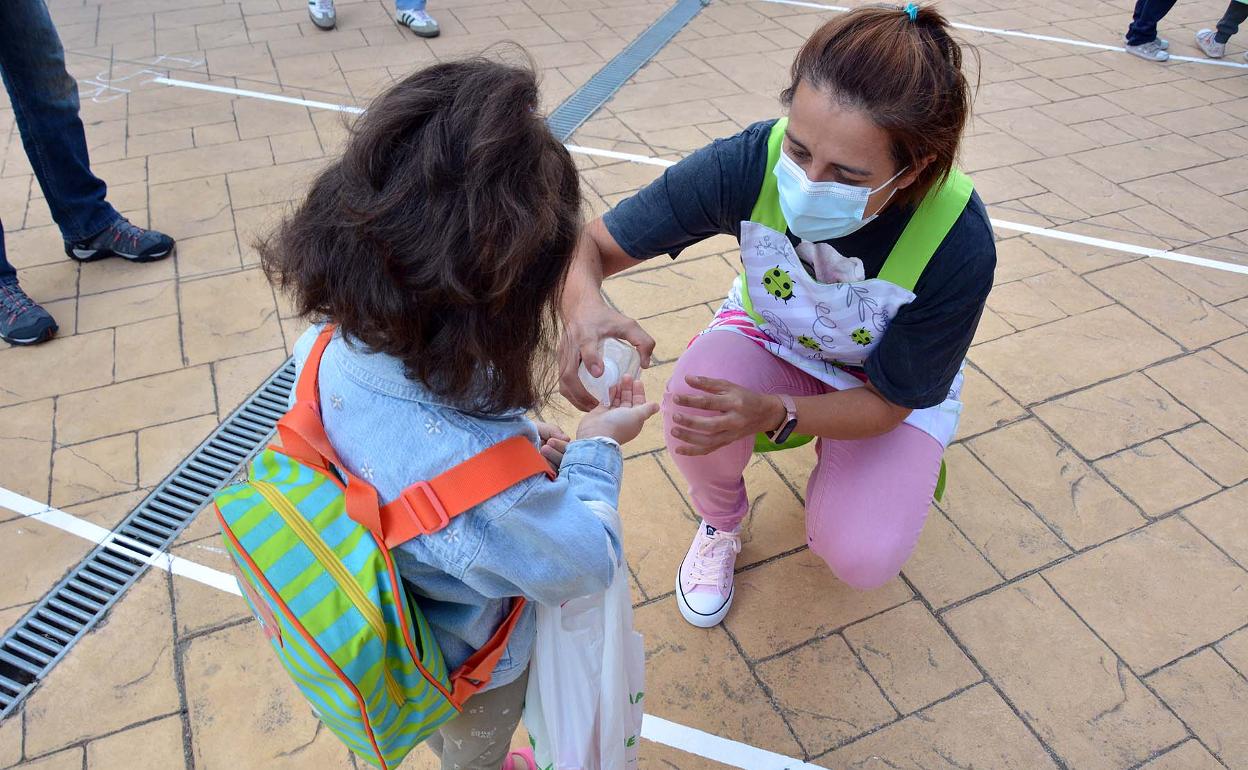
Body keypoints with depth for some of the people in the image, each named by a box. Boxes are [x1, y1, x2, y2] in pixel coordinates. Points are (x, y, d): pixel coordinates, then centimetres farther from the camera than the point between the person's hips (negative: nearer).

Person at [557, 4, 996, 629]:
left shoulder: (960, 244, -34)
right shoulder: (749, 163, -32)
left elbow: (888, 402, -23)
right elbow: (594, 243, -25)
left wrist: (773, 413, -42)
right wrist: (585, 305, -49)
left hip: (895, 388, 0)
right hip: (771, 336, 1)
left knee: (863, 558, -23)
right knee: (692, 408, -33)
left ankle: (833, 481, 15)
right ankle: (720, 524, 3)